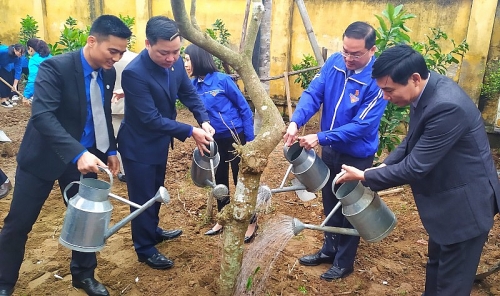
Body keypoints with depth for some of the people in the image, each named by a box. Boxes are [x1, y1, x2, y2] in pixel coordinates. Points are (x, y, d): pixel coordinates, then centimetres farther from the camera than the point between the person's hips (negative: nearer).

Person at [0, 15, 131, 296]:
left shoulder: (108, 73, -2)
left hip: (85, 156, 5)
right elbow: (42, 116, -32)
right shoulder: (55, 67, -21)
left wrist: (110, 149, 8)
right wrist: (77, 153, -42)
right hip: (44, 155, -5)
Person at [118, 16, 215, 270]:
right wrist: (190, 132, -30)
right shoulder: (134, 73, -31)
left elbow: (189, 93, 2)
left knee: (156, 192, 25)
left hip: (160, 140, 7)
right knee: (143, 198, 9)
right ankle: (145, 249, 28)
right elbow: (151, 118, -31)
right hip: (139, 145, -7)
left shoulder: (175, 62, -9)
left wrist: (204, 121, -15)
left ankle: (153, 231, 47)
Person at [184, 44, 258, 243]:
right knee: (219, 181, 16)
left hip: (235, 137, -6)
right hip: (215, 140, 6)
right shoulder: (193, 85, 0)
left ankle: (251, 222, 22)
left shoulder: (222, 80, -16)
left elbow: (244, 108, -12)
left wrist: (250, 139, -12)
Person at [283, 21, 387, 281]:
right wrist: (295, 122, -30)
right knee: (330, 204, 21)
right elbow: (312, 93, -12)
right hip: (330, 149, 6)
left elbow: (361, 125, -27)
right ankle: (329, 250, 42)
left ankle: (344, 262, 32)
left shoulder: (377, 80, -25)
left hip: (356, 156, -6)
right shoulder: (334, 62, -8)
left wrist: (320, 137, -32)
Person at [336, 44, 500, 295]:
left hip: (464, 204, -9)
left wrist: (365, 176, -15)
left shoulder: (447, 106, -33)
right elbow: (414, 140, 10)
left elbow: (415, 167, -28)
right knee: (436, 265, 27)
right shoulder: (425, 89, -5)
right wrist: (384, 166, -2)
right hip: (445, 197, 9)